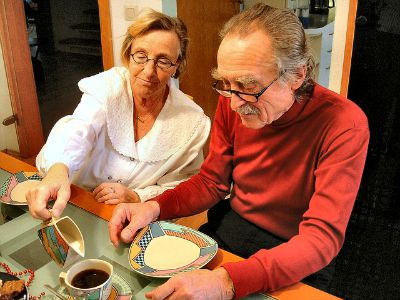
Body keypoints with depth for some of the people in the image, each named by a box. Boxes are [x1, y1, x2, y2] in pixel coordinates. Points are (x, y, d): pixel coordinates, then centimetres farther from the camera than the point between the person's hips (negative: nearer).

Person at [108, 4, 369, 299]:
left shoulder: (344, 124, -24)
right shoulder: (232, 102, -8)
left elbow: (323, 237, -28)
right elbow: (212, 182, 0)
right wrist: (154, 207, -18)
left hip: (296, 264, -3)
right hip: (227, 228, 4)